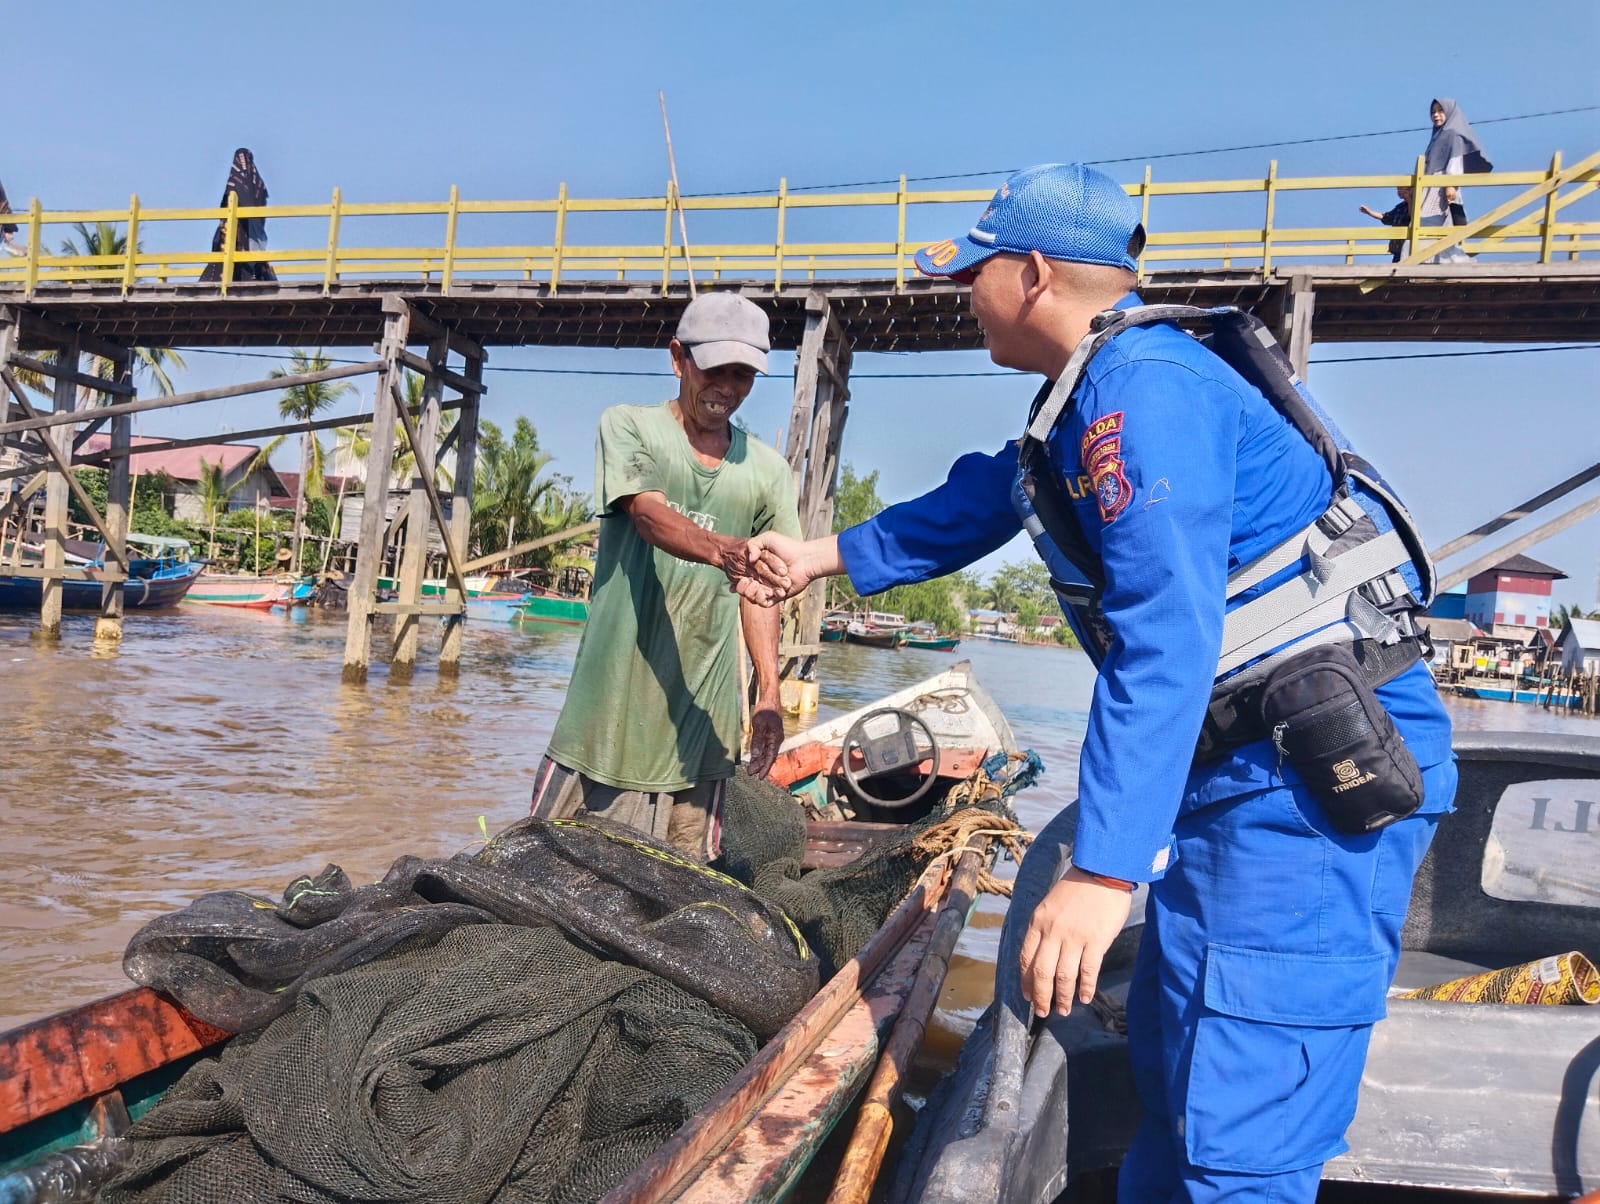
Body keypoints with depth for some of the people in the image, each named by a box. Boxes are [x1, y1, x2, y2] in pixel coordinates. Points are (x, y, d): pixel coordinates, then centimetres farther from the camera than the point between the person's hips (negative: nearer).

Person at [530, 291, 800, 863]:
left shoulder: (768, 470, 12)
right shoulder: (628, 426, 3)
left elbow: (759, 592, 14)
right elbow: (648, 515, -16)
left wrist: (769, 695, 3)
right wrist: (723, 552, -36)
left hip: (703, 711, 2)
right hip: (613, 701, -2)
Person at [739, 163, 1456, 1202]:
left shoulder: (1143, 386, -18)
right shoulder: (1093, 397, 15)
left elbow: (1164, 642, -28)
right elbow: (978, 504, 30)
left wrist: (1102, 872, -30)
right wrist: (828, 556, 40)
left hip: (1321, 772, -11)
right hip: (1251, 764, 11)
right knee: (1174, 1065, 20)